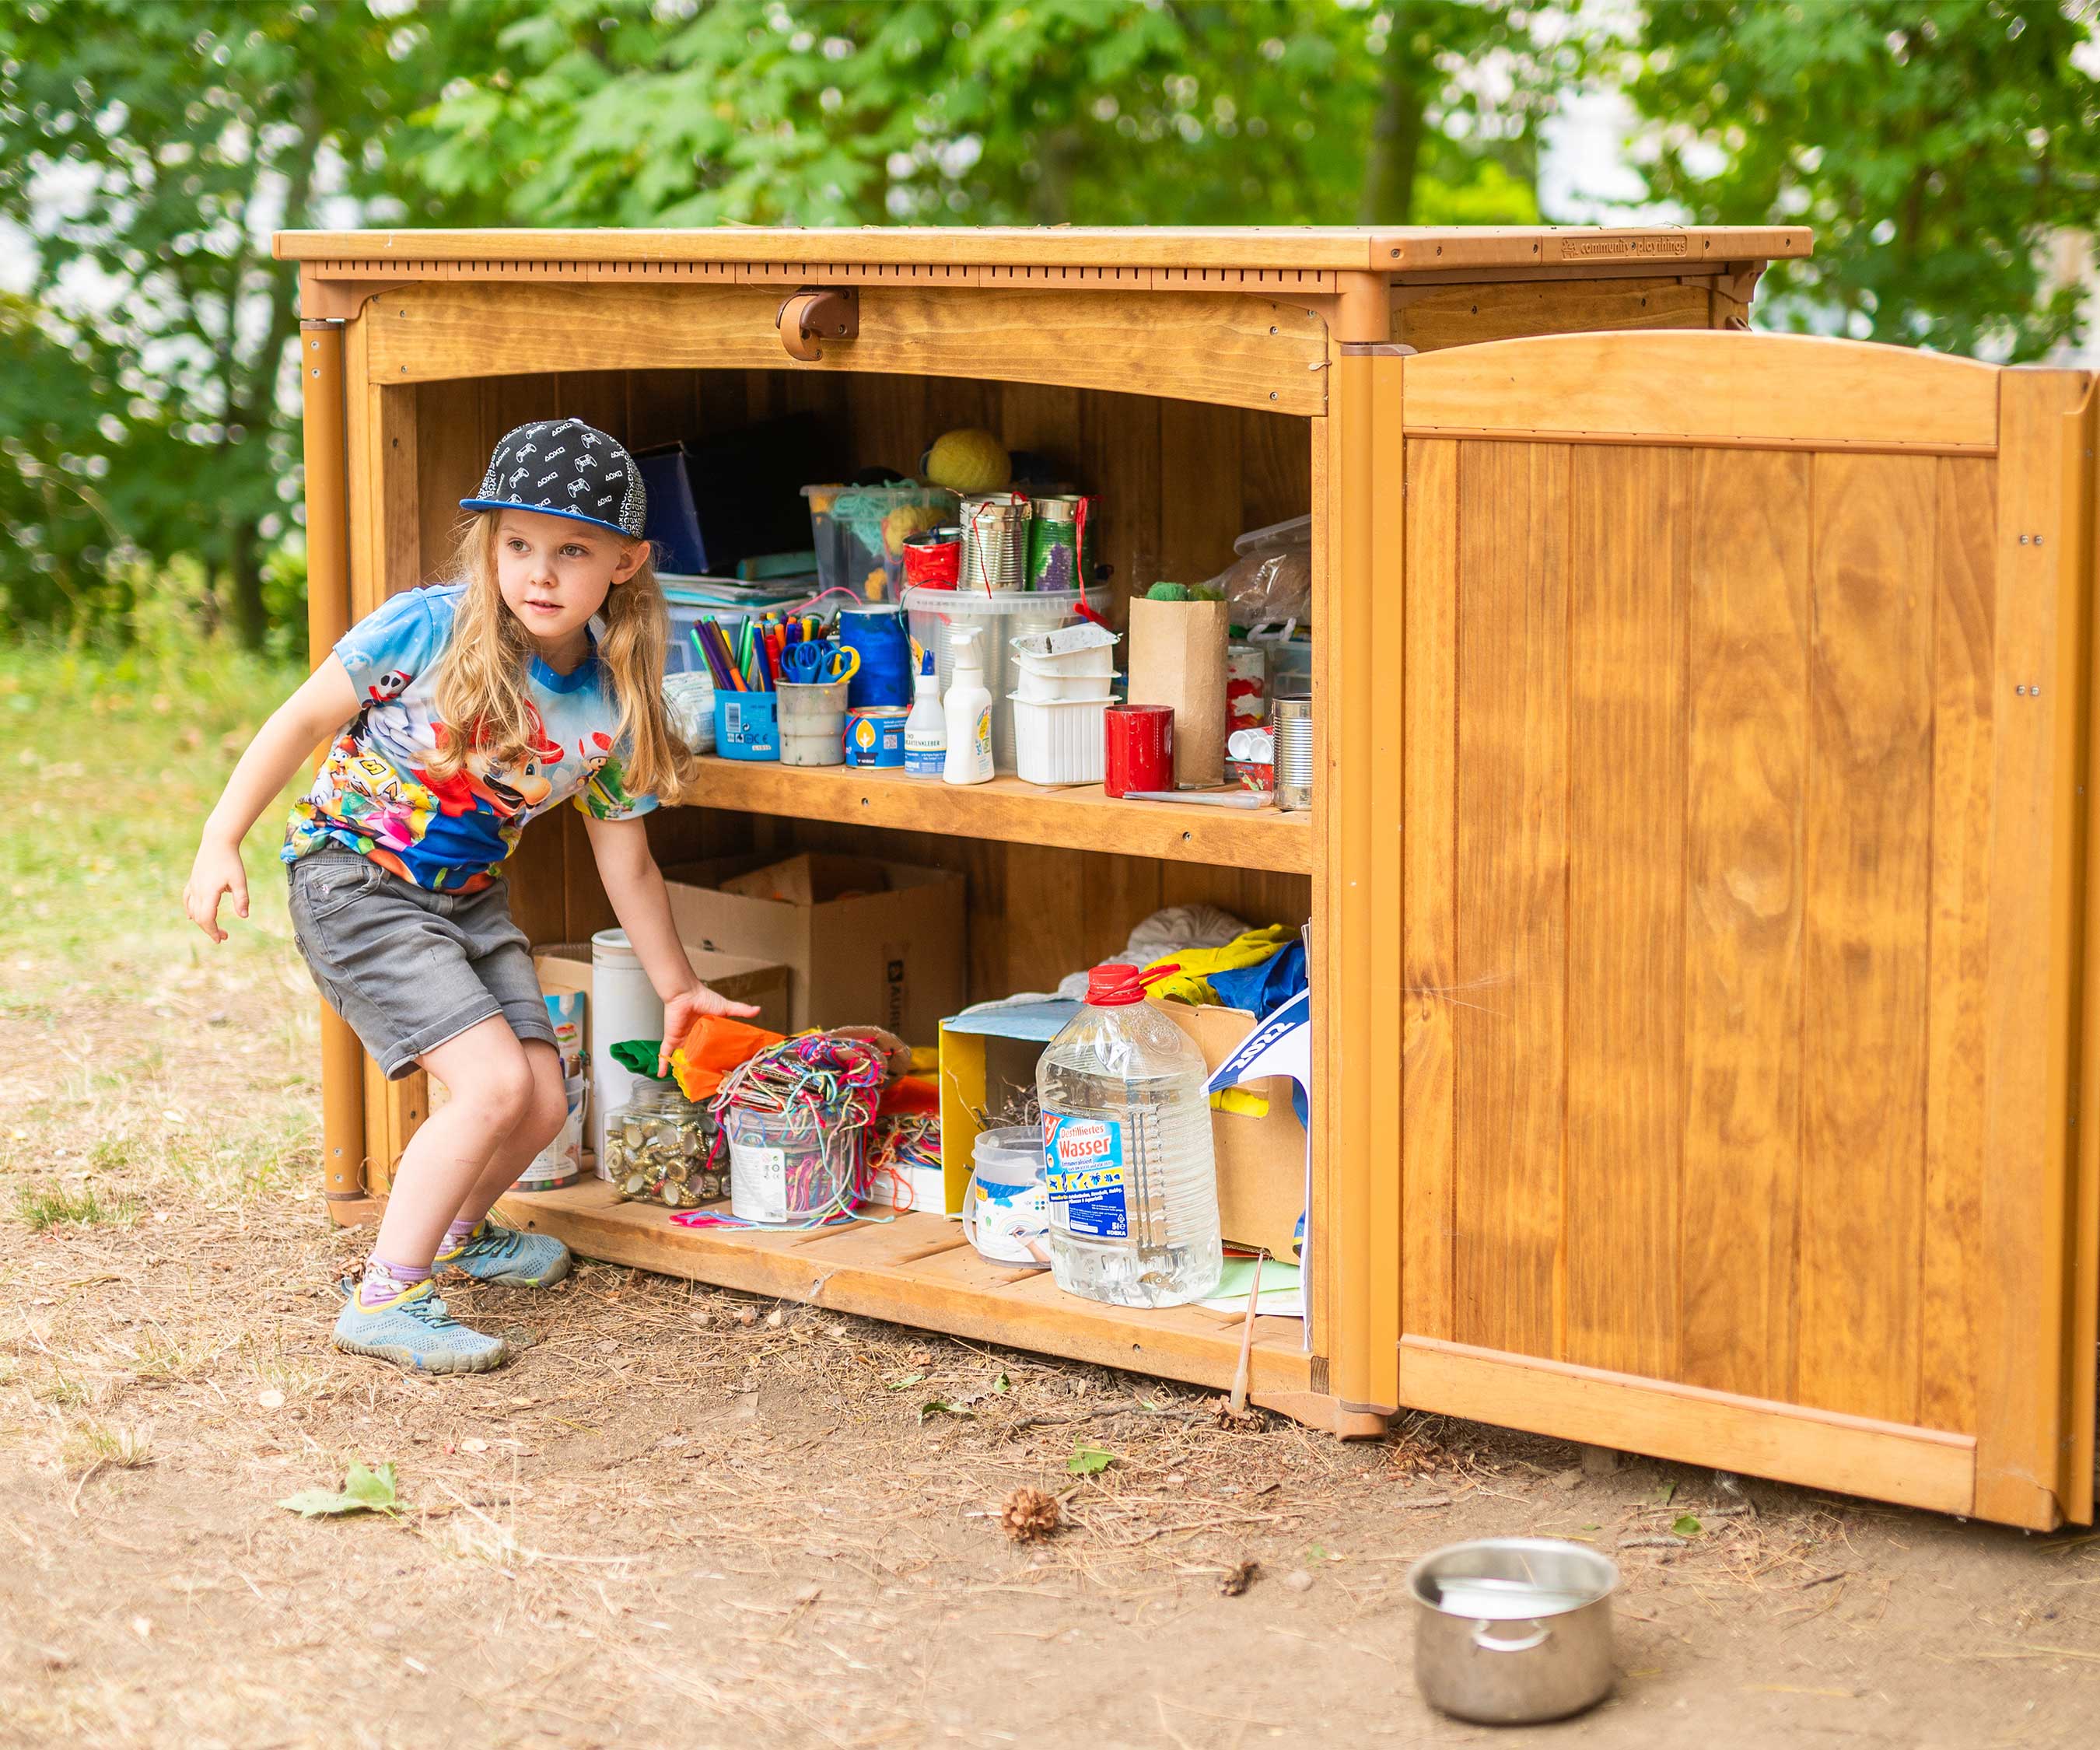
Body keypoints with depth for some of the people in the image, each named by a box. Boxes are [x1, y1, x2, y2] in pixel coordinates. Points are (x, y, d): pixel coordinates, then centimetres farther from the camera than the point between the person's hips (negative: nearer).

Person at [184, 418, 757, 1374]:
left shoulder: (612, 709, -7)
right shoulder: (427, 629, -20)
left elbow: (626, 864, 6)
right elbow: (302, 721, -9)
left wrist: (678, 985, 14)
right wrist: (221, 841, -12)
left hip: (468, 899, 6)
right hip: (354, 880, -6)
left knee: (542, 1104, 5)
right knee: (494, 1082, -19)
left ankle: (455, 1230, 38)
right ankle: (385, 1296, -10)